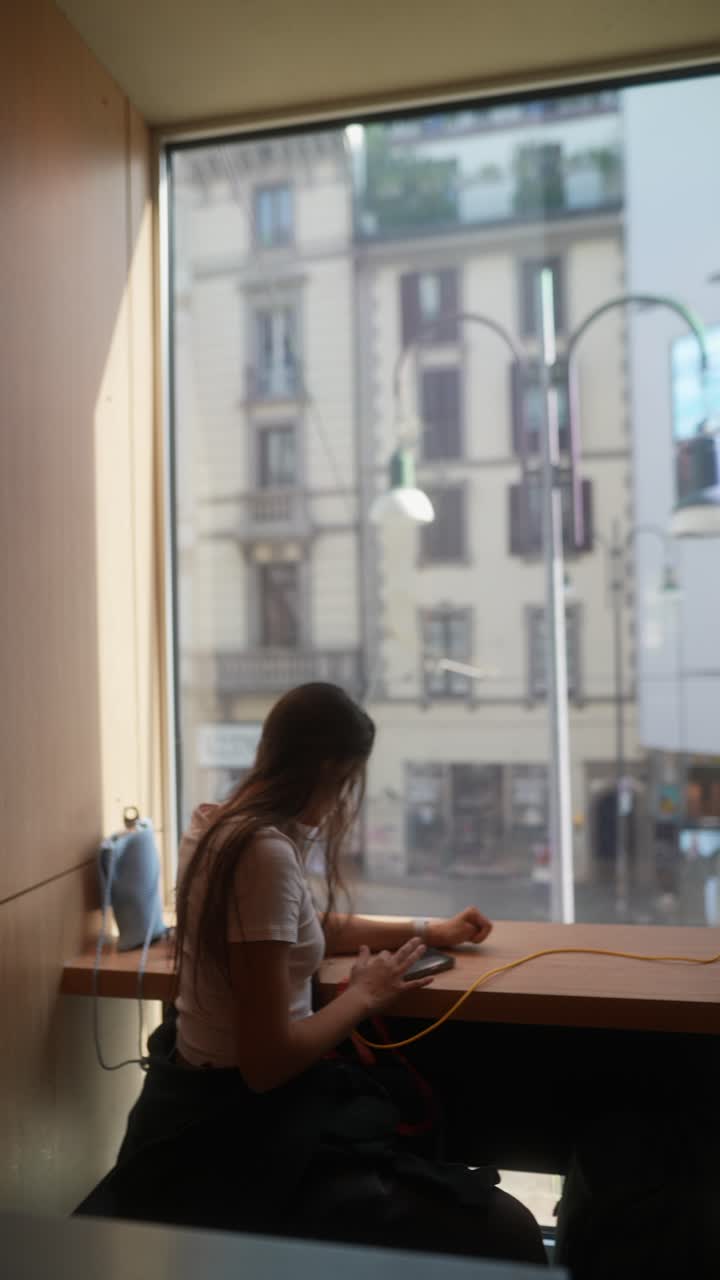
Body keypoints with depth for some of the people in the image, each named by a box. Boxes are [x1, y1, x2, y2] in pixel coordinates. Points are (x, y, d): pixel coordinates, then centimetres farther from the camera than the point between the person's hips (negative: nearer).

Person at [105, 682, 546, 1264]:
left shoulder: (223, 822, 5)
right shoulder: (265, 851, -25)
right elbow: (266, 1063, -25)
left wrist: (427, 930, 23)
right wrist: (364, 996, -9)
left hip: (215, 1097, 10)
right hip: (235, 1139, -10)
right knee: (505, 1235, -12)